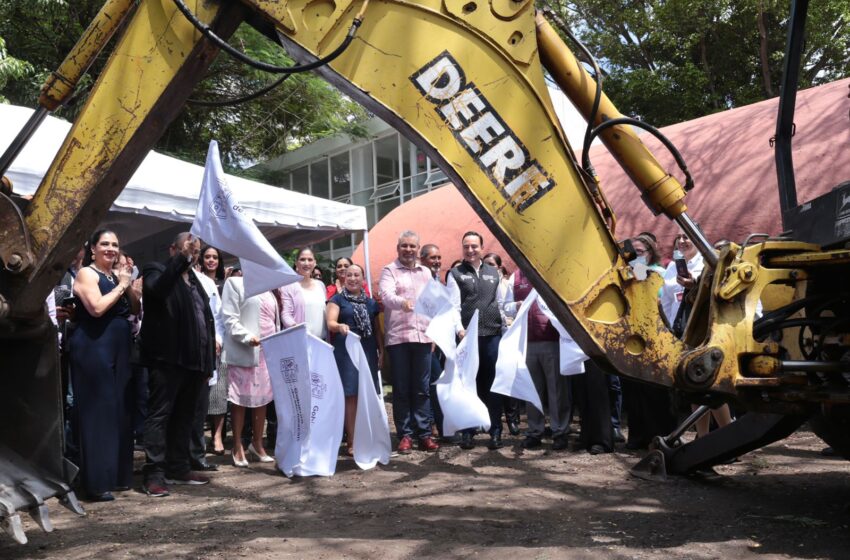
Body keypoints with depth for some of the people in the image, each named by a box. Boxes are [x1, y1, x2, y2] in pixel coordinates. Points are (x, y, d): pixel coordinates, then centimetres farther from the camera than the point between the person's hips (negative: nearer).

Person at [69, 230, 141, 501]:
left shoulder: (117, 274, 16)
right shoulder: (86, 273, -6)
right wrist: (120, 285, -10)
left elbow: (136, 309, 12)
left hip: (118, 349, 8)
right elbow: (97, 308, -21)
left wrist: (128, 283, -2)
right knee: (97, 411, -6)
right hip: (93, 349, -8)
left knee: (119, 409, 10)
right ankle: (97, 481, -2)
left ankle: (117, 474, 19)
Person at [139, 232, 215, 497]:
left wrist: (208, 362, 15)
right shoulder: (156, 270, 1)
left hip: (193, 360, 8)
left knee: (184, 416, 13)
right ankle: (154, 474, -4)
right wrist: (182, 258, -26)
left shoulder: (195, 280, 21)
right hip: (167, 358, -7)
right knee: (159, 415, -6)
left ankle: (178, 469, 21)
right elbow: (157, 289, -25)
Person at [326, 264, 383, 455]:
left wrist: (382, 350, 12)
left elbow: (377, 328, 20)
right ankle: (351, 441, -2)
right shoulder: (337, 299, 4)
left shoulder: (370, 302, 17)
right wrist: (340, 326, -32)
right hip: (346, 351, -4)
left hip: (368, 351, 4)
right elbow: (330, 323, -10)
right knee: (351, 395, -6)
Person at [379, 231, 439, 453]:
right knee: (402, 389, 1)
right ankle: (405, 435, 8)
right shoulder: (389, 271, 2)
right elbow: (386, 295, -16)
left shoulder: (425, 272, 17)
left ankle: (424, 434, 10)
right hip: (398, 337, -3)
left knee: (422, 389, 5)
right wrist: (402, 302, -37)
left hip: (423, 336, 4)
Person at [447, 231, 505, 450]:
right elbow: (454, 306, -4)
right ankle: (467, 432, 9)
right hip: (468, 336, -2)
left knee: (493, 384, 5)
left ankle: (495, 432, 11)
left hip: (493, 334, 3)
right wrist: (459, 328, -16)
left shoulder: (493, 273, 16)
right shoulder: (456, 274, 5)